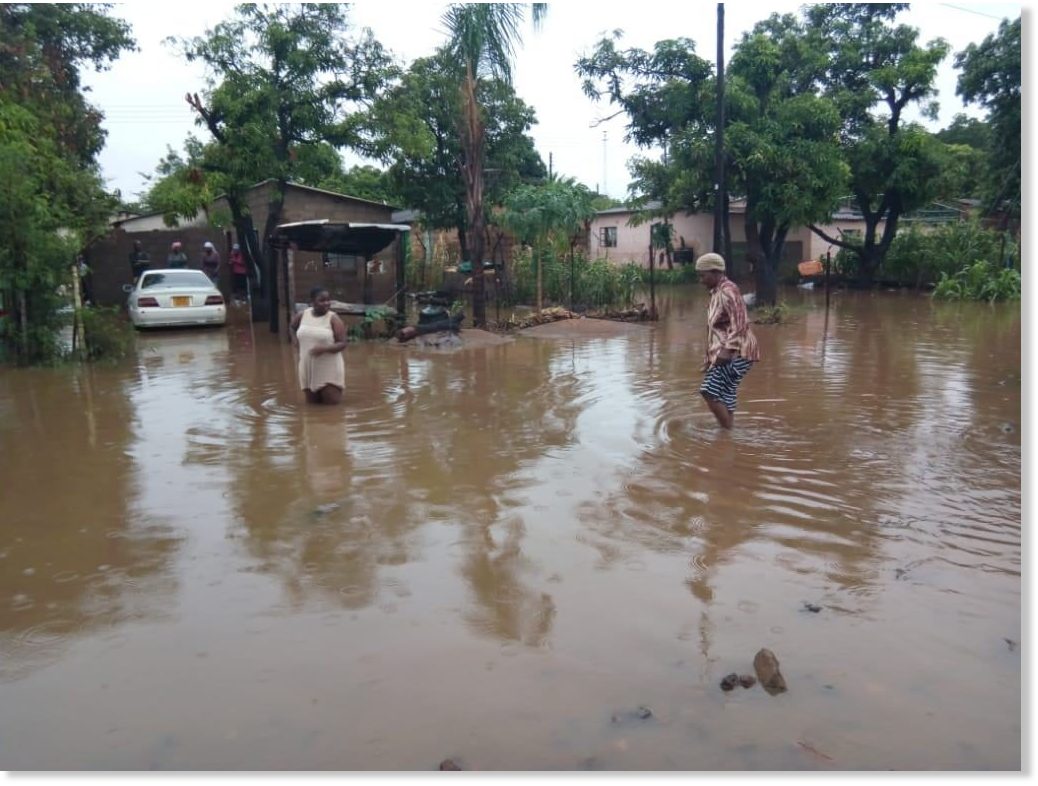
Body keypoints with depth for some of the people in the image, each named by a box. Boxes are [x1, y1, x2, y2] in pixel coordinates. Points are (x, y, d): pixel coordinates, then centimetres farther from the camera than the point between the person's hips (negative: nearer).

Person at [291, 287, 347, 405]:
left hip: (329, 368, -4)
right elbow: (292, 327, 22)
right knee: (312, 401, 13)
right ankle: (320, 392, 44)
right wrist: (294, 340, 3)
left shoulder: (333, 318, -13)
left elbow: (342, 344, -15)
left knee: (332, 401, 0)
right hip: (308, 367, 4)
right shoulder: (302, 315, 0)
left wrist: (324, 349, -30)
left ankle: (336, 389, 31)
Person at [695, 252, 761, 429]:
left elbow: (740, 324, -23)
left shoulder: (727, 291, -14)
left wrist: (728, 349, -30)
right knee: (724, 396, 10)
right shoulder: (717, 292, 16)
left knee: (710, 391, -15)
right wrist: (712, 356, 22)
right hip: (726, 353, 10)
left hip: (736, 353, -10)